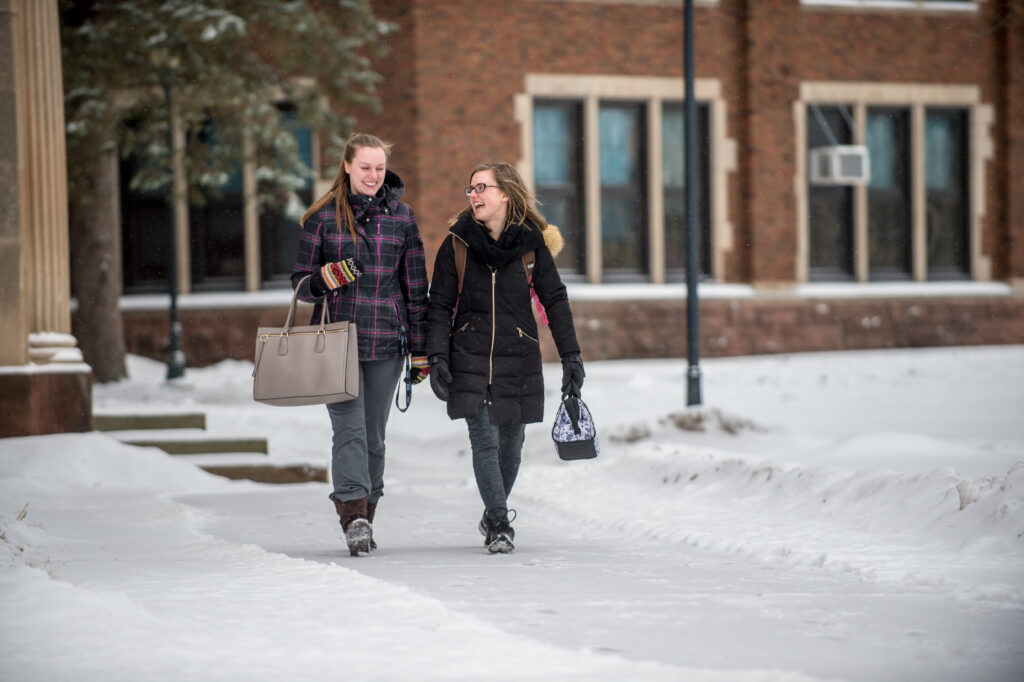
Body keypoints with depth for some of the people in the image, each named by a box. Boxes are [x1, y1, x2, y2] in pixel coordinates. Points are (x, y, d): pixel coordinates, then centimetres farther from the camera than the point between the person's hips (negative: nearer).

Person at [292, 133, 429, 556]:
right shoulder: (324, 216, 2)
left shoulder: (401, 216, 7)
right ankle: (353, 517, -22)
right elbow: (300, 282, 6)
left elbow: (415, 287, 10)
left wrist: (420, 351, 7)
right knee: (349, 430, -13)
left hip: (386, 344, 2)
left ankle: (364, 519, 15)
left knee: (374, 435, 7)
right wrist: (327, 278, -18)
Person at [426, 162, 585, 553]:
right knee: (484, 441, -11)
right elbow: (440, 305, 2)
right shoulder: (458, 243, 0)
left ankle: (494, 513, 31)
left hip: (519, 358, 1)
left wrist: (570, 356, -2)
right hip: (470, 358, -1)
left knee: (511, 442, 9)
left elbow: (555, 300, 3)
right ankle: (499, 525, -7)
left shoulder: (532, 243, 1)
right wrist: (437, 357, -9)